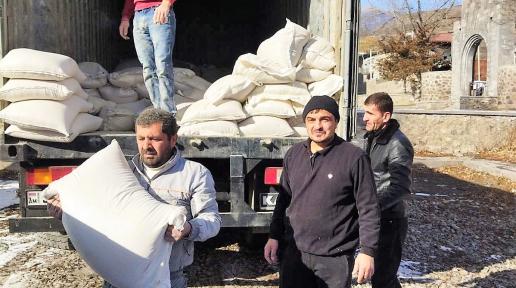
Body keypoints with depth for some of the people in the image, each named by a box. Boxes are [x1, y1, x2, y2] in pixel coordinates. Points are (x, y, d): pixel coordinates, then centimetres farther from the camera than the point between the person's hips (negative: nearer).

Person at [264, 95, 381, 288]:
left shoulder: (354, 157, -12)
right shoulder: (293, 154, 4)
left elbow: (368, 209, -10)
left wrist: (368, 251, -12)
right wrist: (274, 236, 11)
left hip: (335, 258, -4)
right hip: (294, 252, 4)